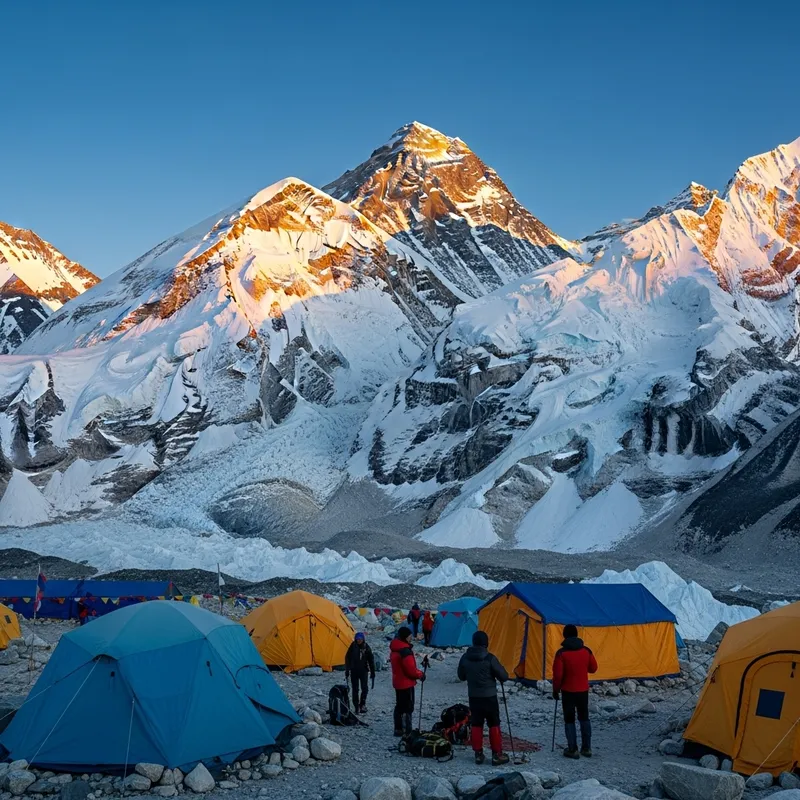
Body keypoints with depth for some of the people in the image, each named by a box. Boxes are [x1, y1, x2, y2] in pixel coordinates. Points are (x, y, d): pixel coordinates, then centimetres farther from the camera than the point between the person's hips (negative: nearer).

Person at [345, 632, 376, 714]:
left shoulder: (366, 648, -2)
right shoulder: (352, 647, -5)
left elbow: (371, 660, 5)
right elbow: (347, 659, 2)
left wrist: (372, 673, 5)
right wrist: (347, 672, 2)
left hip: (363, 671, 0)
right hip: (354, 671, 0)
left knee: (365, 688, -11)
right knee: (355, 689, 3)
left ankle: (362, 704, 6)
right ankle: (356, 707, 12)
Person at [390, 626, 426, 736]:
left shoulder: (394, 649, 8)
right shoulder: (405, 650, -24)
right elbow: (411, 669, -24)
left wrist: (418, 672, 10)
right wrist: (420, 674, -6)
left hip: (398, 682, 9)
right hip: (406, 683, -9)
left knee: (399, 706, 16)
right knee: (408, 707, -2)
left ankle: (398, 729, 22)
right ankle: (407, 731, 0)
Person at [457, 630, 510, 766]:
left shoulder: (465, 658, -3)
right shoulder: (490, 658, -17)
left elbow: (461, 676, 11)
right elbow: (504, 676, -11)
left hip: (473, 697, 4)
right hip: (489, 696, -4)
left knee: (476, 724, 11)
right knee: (494, 725, 5)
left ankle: (478, 754, 13)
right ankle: (497, 754, 7)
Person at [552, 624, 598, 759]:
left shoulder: (561, 653, -15)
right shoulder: (586, 651, -3)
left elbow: (557, 674, -14)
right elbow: (593, 668, 8)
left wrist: (555, 690, -1)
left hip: (568, 691, -4)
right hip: (583, 690, 4)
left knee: (569, 720, 5)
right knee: (584, 718, 16)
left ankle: (573, 749, 4)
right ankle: (586, 748, 18)